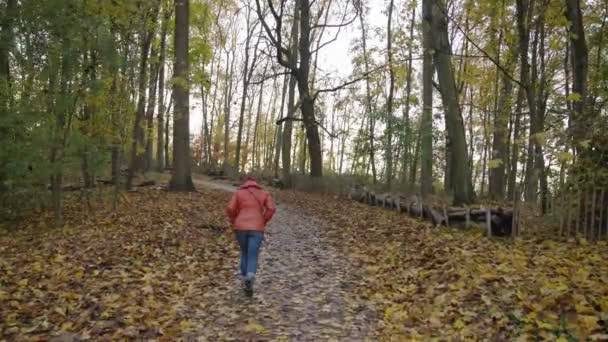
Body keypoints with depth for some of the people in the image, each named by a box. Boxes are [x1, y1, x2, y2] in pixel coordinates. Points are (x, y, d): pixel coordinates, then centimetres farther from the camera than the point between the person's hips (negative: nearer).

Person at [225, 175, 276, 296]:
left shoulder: (238, 193, 9)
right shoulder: (264, 193, 11)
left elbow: (230, 209, -3)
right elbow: (271, 209, -3)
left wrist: (234, 223, 11)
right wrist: (263, 222, 6)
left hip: (241, 228, 1)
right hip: (256, 229, -1)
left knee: (244, 254, 21)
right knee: (252, 257, -1)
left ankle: (245, 281, 18)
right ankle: (250, 278, -29)